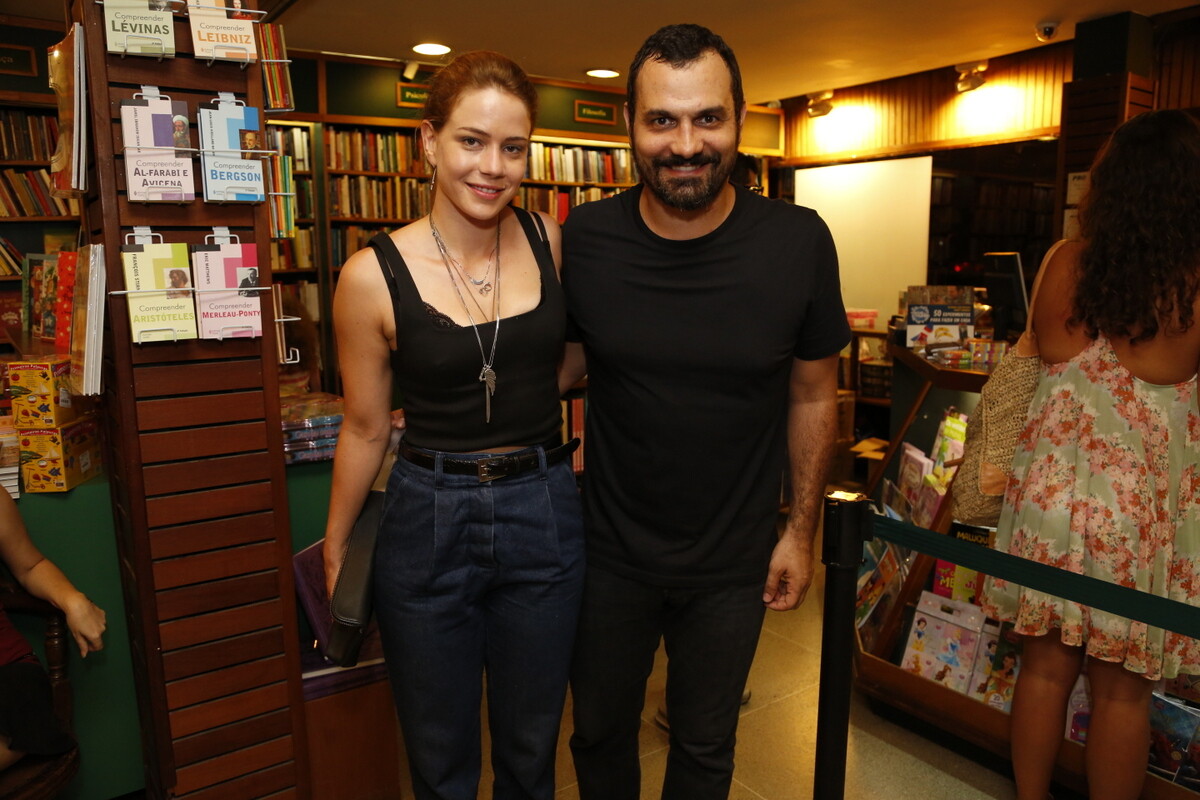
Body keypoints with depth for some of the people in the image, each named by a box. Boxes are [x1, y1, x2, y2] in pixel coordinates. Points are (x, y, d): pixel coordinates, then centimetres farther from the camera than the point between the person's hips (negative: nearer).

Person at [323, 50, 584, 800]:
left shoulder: (553, 241, -4)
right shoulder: (373, 275, -11)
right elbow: (366, 429, 1)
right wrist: (335, 545, 9)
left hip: (545, 514, 2)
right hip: (429, 521, -2)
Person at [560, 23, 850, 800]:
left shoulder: (800, 242, -15)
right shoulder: (583, 239, -13)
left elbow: (813, 395, -3)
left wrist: (801, 532, 0)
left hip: (733, 565, 0)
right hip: (611, 552, 1)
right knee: (599, 733, 24)